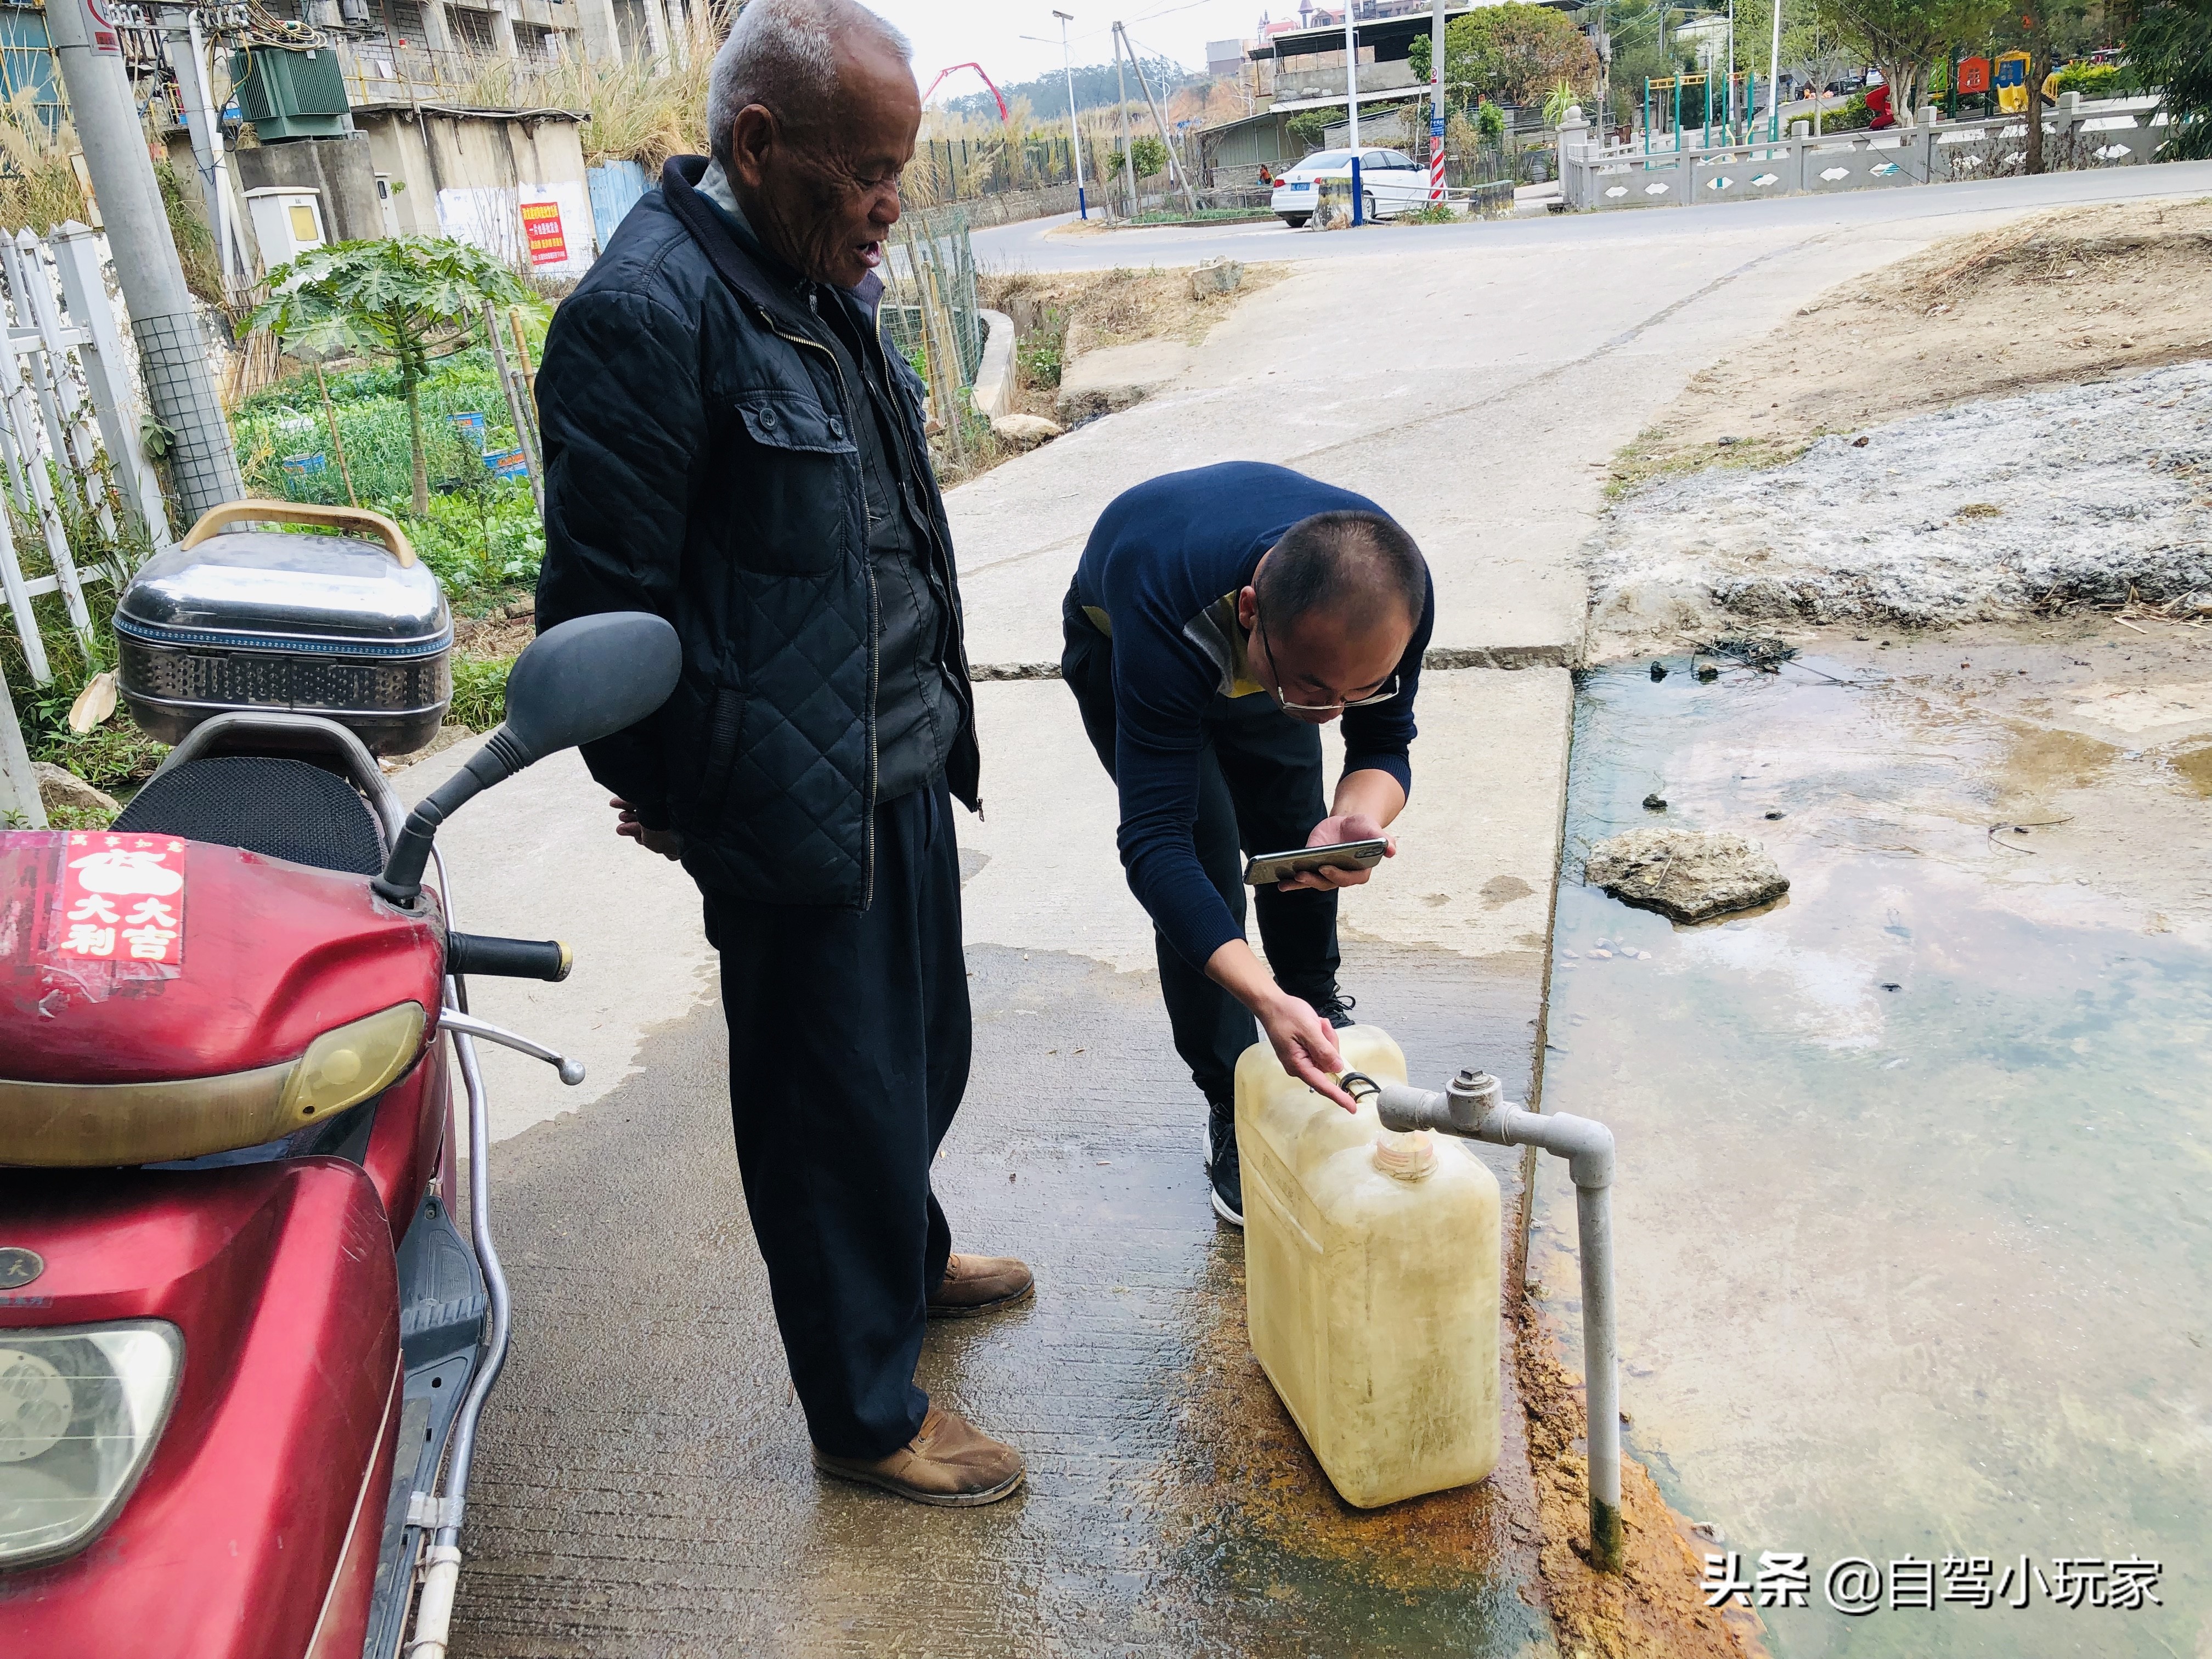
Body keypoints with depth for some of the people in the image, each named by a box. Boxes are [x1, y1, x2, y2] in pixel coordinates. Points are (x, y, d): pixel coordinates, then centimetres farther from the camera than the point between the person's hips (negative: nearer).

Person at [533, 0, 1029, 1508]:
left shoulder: (825, 282, 9)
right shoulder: (646, 311, -21)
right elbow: (606, 614, -18)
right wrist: (687, 803, -8)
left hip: (904, 772, 9)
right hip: (799, 816, -9)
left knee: (922, 1056, 25)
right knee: (837, 1103, 8)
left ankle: (907, 1259, 52)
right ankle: (868, 1412, 29)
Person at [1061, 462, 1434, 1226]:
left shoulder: (1391, 590, -37)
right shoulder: (1164, 622, -49)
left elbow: (1385, 744, -22)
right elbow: (1154, 843, -49)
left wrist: (1356, 819, -46)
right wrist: (1265, 1000, -61)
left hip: (1253, 647, 4)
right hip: (1119, 640, -4)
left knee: (1295, 837, 11)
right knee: (1203, 859, -13)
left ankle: (1316, 1004, 40)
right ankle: (1230, 1107, 3)